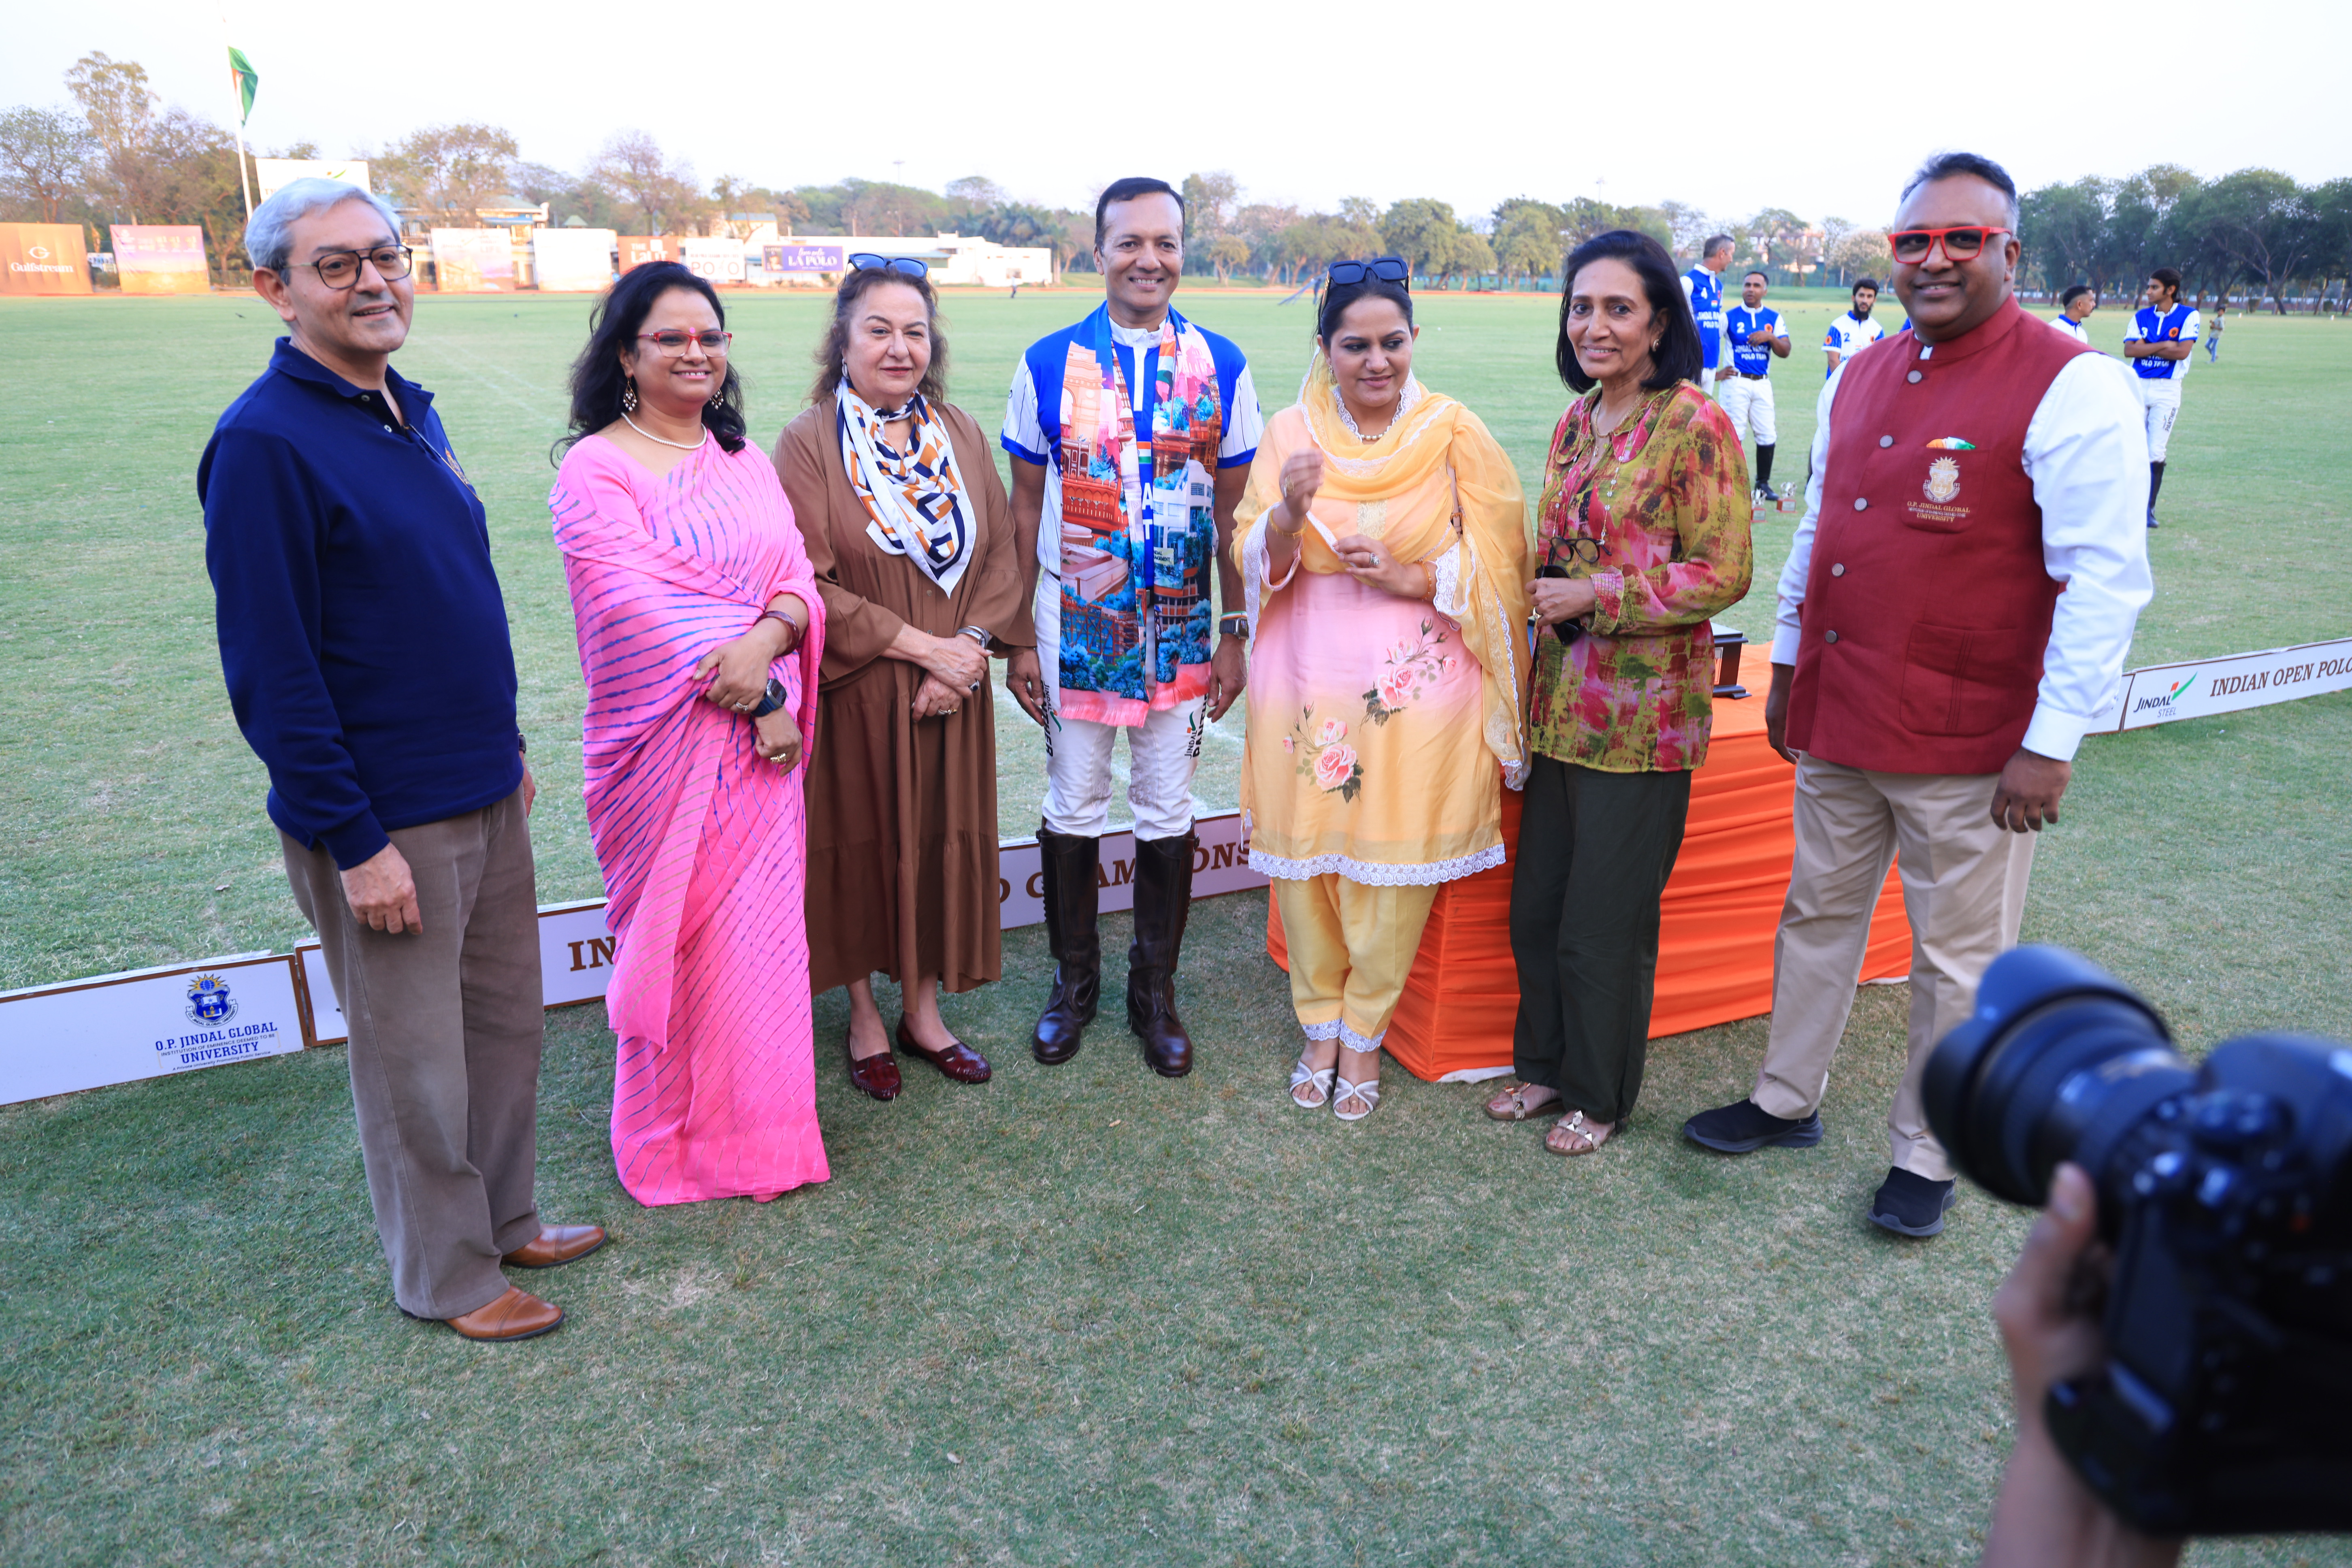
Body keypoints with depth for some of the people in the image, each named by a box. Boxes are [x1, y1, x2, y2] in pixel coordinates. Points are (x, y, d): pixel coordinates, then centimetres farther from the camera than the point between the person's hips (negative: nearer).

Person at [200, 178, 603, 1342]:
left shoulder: (408, 411, 9)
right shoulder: (264, 442, -16)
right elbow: (268, 671, -18)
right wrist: (355, 840, -18)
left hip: (484, 796, 8)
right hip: (381, 818, -8)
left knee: (507, 1022, 18)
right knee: (414, 1060, 8)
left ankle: (505, 1219, 37)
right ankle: (444, 1275, 27)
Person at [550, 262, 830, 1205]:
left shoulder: (743, 462, 12)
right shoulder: (595, 470, -7)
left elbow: (798, 577, 3)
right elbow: (641, 605, -16)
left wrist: (769, 638, -20)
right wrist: (755, 698, -17)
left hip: (761, 735, 5)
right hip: (669, 745, -5)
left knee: (759, 926, 12)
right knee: (681, 933, 5)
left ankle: (758, 1120, 29)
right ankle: (681, 1139, 23)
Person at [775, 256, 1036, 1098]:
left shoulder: (961, 434, 5)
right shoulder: (809, 442, -9)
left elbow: (1003, 555, 4)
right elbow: (806, 584, -15)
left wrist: (972, 645, -13)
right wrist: (921, 645, -17)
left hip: (951, 689, 4)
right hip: (854, 691, -4)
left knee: (942, 839, 11)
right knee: (859, 844, 8)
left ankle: (924, 1009, 29)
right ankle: (864, 1015, 28)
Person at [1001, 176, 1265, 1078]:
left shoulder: (1221, 367, 0)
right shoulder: (1048, 364, -1)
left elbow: (1232, 511, 4)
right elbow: (1026, 509, 1)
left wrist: (1234, 633, 1)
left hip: (1181, 630, 1)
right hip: (1074, 624, 0)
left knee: (1167, 815, 9)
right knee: (1073, 809, 10)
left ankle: (1155, 989, 27)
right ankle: (1074, 979, 30)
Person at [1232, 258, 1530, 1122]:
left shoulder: (1455, 434, -1)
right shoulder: (1289, 433, 4)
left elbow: (1497, 564, 0)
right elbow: (1255, 561, 1)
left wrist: (1409, 577, -15)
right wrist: (1290, 512, -19)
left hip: (1417, 689, -1)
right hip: (1308, 683, 2)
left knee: (1393, 867, 2)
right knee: (1306, 859, 7)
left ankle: (1366, 1034, 23)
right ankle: (1320, 1024, 29)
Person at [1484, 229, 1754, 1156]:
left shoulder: (1694, 426, -12)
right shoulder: (1577, 421, 11)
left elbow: (1722, 574, -15)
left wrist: (1594, 598, -17)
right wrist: (1546, 595, 9)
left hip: (1642, 713, -7)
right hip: (1563, 699, 7)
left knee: (1605, 923, 5)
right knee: (1535, 907, 14)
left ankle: (1598, 1096, 25)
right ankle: (1544, 1063, 35)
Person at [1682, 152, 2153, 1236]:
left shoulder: (2070, 387, -12)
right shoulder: (1857, 381, 9)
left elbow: (2105, 578, -15)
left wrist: (2052, 744, -17)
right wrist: (1788, 668, 19)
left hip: (1967, 745, -6)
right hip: (1836, 722, 6)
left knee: (1958, 963, 9)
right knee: (1817, 914, 19)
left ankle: (1926, 1158, 27)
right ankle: (1788, 1100, 37)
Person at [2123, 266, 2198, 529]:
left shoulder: (2189, 316, 0)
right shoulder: (2141, 316, 9)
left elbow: (2183, 351, -13)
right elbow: (2129, 350, -4)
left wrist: (2146, 347, -8)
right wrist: (2163, 345, -12)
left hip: (2167, 389, -3)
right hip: (2137, 386, 3)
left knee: (2155, 453, -6)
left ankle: (2149, 508, 3)